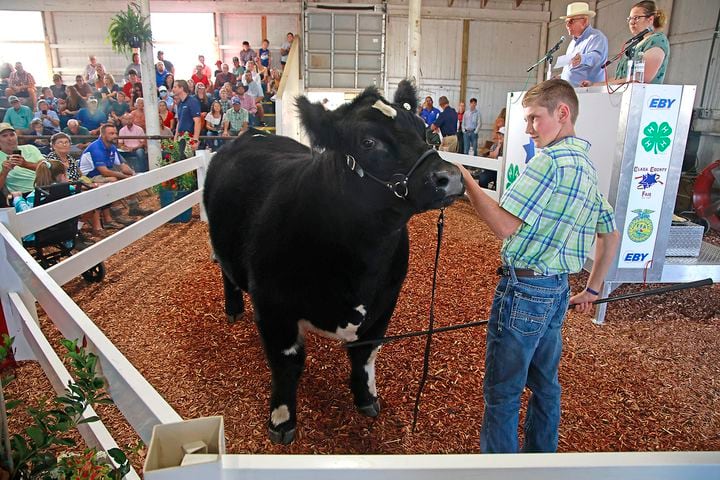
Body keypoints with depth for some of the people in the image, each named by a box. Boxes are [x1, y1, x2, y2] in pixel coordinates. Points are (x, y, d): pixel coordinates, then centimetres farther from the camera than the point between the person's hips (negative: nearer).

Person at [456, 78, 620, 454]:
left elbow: (505, 226, -23)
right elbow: (611, 235, 21)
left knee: (502, 392, 4)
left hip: (523, 288, -10)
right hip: (557, 290, 10)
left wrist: (466, 180, -17)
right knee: (544, 383, 22)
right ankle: (541, 456, 39)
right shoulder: (587, 167, 13)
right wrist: (592, 289, 26)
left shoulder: (550, 159, -16)